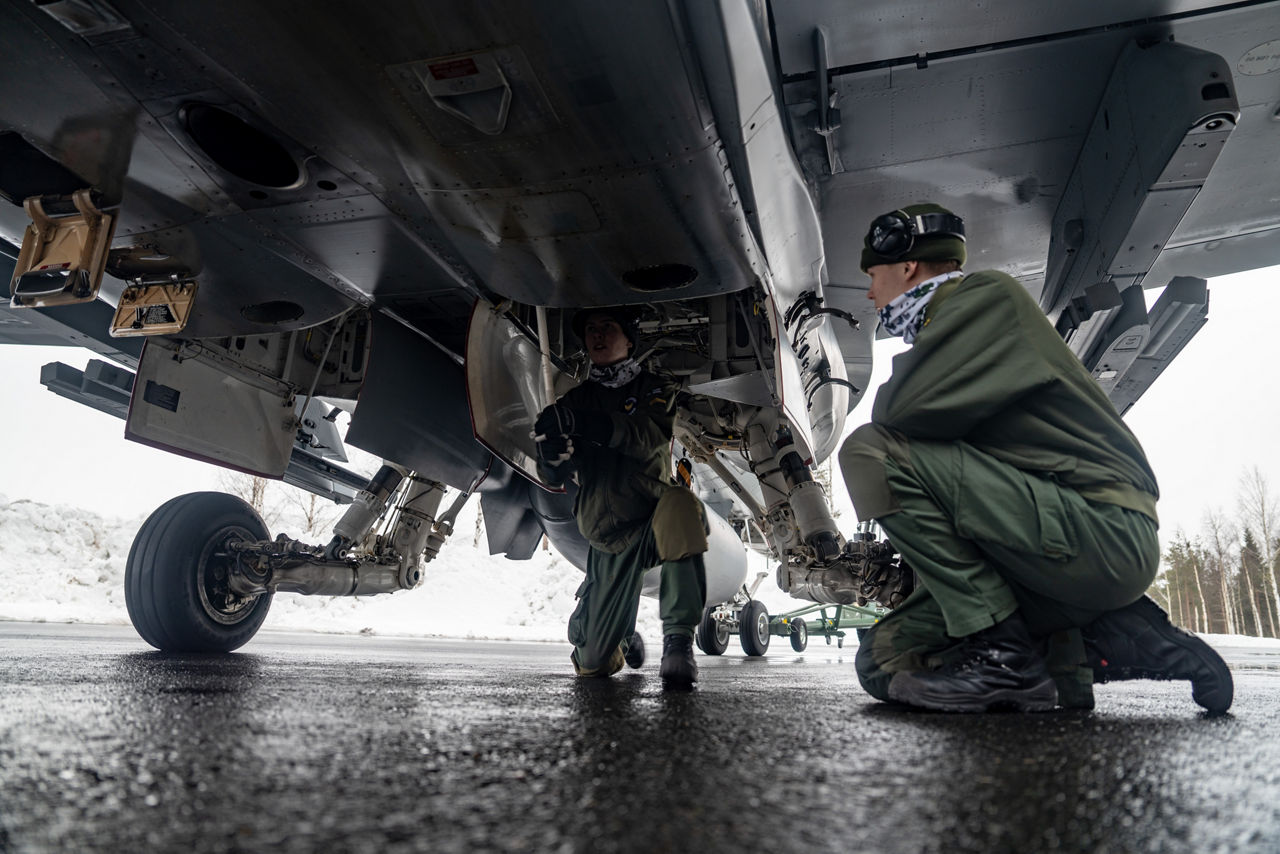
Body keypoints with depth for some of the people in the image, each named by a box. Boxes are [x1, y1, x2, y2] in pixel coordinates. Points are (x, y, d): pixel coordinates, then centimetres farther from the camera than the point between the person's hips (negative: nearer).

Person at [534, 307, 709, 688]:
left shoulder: (656, 390, 4)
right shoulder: (576, 399, 11)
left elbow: (650, 439, -19)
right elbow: (554, 476, -1)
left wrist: (585, 423, -36)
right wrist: (552, 440, -24)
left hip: (653, 521, -2)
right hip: (608, 536, 3)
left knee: (681, 505, -39)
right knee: (592, 664, 3)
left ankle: (678, 640, -30)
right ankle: (624, 635, 40)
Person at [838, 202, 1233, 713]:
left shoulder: (988, 295, -5)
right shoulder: (953, 325, 23)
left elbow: (904, 409, -19)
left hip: (1104, 531, -9)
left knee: (872, 451, -20)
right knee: (884, 661, 4)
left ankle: (1002, 652, -17)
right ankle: (1091, 644, 2)